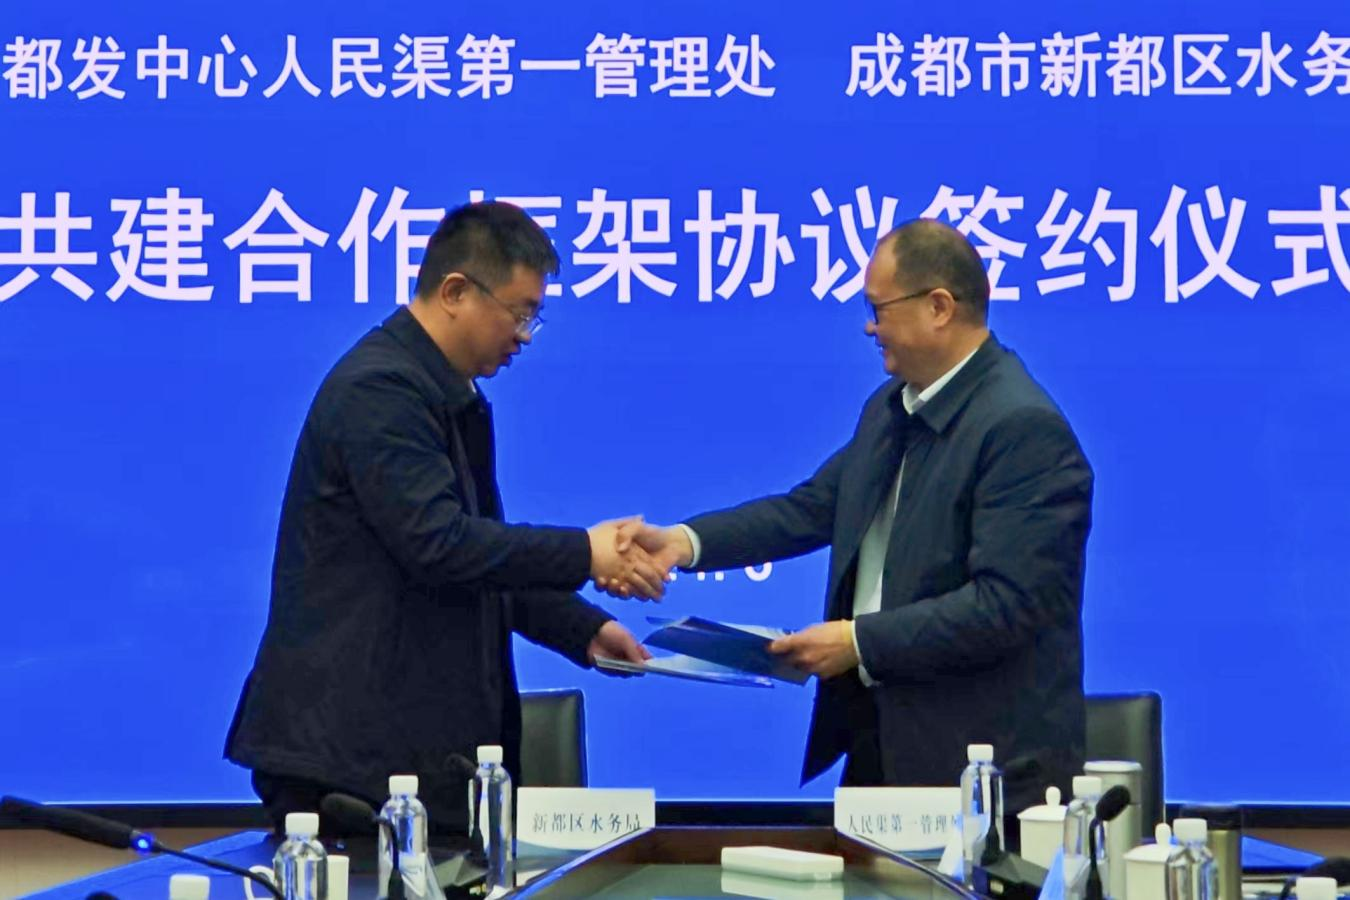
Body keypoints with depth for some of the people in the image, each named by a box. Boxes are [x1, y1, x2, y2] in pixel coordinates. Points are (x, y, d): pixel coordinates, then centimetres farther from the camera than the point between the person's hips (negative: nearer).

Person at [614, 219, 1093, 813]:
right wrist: (684, 541, 1)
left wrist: (861, 642, -21)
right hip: (877, 741, 8)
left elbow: (1004, 604, -23)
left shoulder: (1026, 429, -18)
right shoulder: (890, 409, 12)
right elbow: (813, 507, 15)